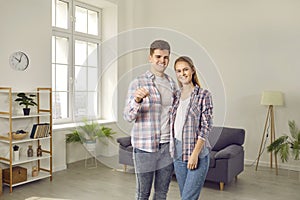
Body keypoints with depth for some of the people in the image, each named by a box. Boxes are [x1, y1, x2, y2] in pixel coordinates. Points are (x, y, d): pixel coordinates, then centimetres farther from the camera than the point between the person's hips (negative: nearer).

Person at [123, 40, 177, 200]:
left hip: (167, 145, 5)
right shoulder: (138, 83, -7)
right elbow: (128, 116, -13)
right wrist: (137, 100, -33)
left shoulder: (172, 83, 9)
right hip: (145, 146, -4)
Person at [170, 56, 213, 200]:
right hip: (178, 153, 6)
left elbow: (206, 127, -11)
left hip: (198, 154, -5)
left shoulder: (204, 95, -7)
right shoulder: (176, 96, 9)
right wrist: (171, 149, 8)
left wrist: (195, 153, -16)